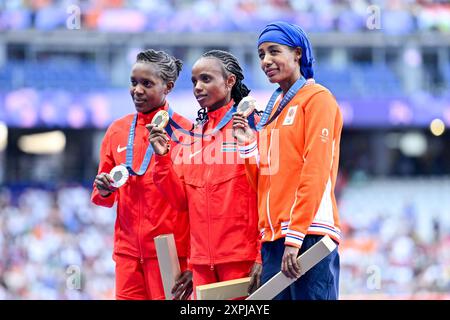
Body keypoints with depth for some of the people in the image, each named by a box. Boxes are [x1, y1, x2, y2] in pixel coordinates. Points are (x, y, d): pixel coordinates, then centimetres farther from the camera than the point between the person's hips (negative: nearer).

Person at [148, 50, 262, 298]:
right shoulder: (193, 135, 15)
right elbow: (181, 200, 11)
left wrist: (262, 256, -14)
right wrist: (162, 157, -2)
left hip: (241, 258, -5)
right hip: (202, 260, 5)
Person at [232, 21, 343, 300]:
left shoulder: (317, 99, -2)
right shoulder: (274, 108, 21)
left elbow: (315, 172, -11)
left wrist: (294, 236, -17)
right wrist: (248, 145, 6)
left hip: (308, 235, -7)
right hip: (273, 240, 7)